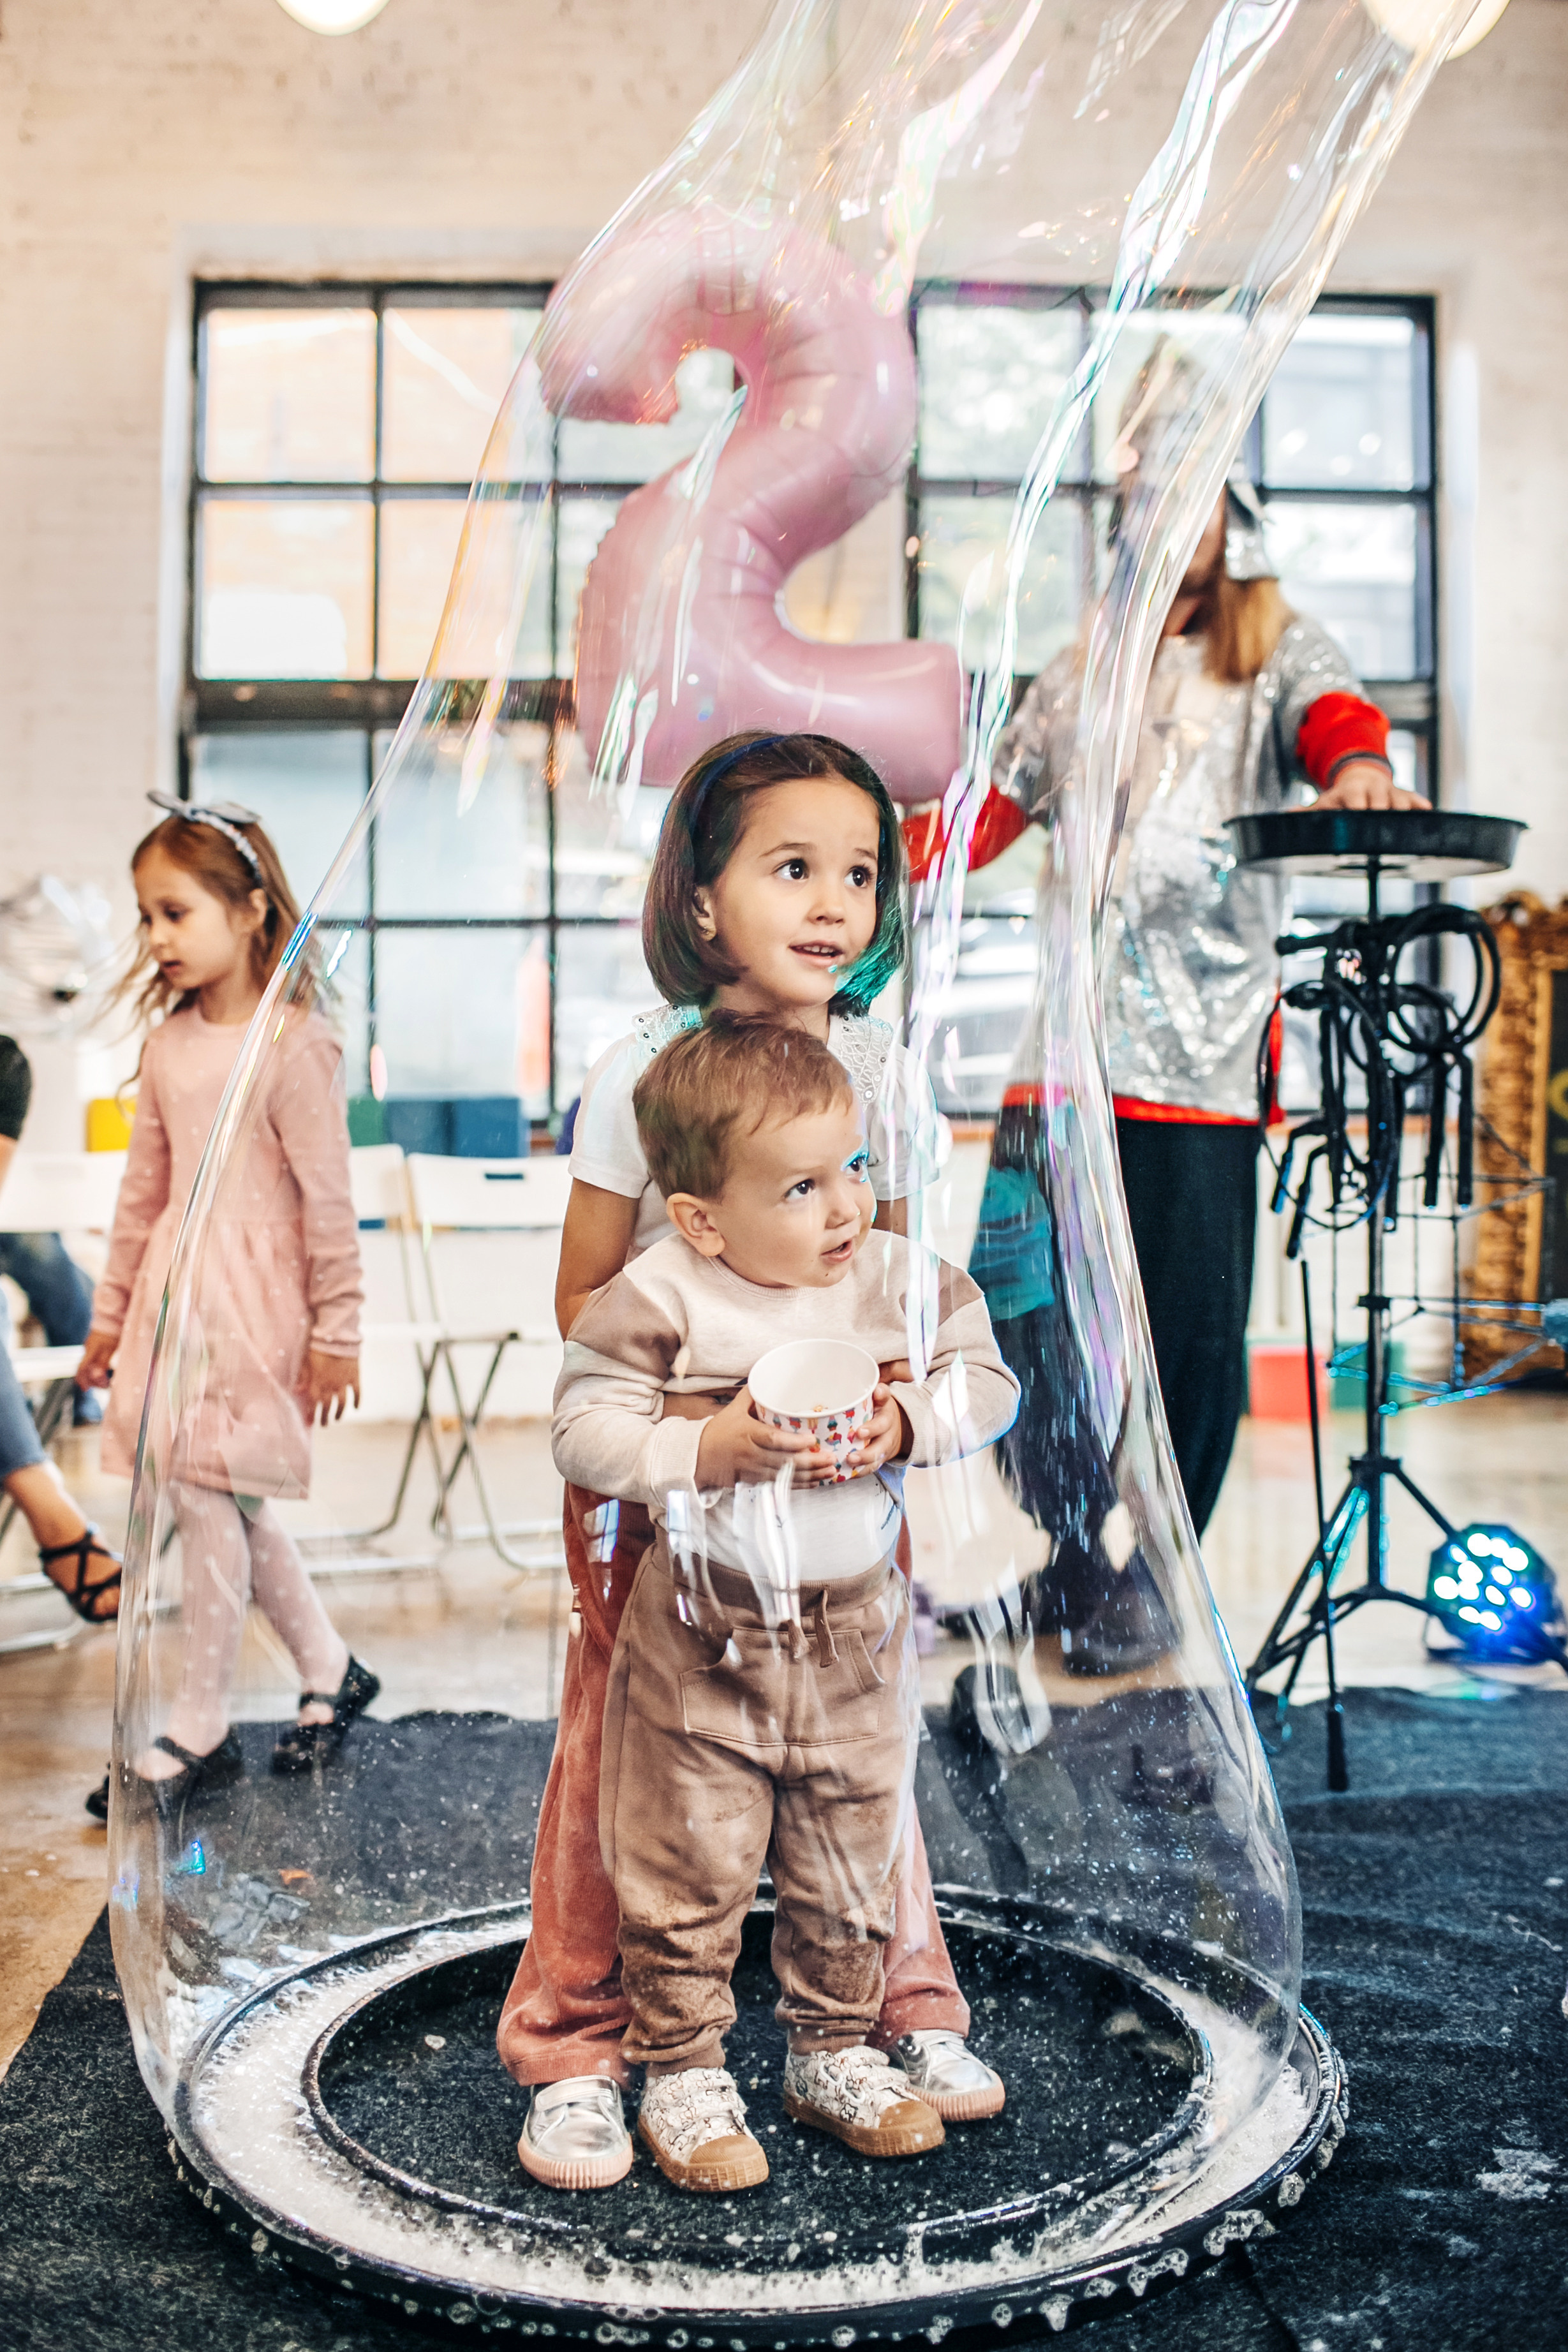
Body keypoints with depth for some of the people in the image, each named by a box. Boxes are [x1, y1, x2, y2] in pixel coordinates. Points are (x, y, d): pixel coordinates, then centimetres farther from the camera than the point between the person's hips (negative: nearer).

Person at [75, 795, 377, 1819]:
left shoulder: (295, 1045, -13)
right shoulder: (168, 1043, 8)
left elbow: (328, 1199, -12)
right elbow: (146, 1186, 15)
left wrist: (335, 1332, -10)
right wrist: (113, 1312, 18)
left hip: (254, 1295, -7)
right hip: (175, 1288, 7)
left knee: (207, 1501, -3)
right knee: (234, 1504, 12)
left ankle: (201, 1728, 12)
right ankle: (333, 1672, 30)